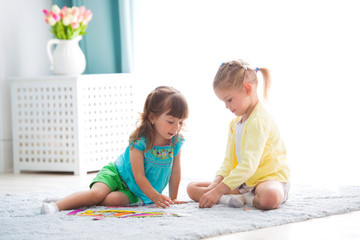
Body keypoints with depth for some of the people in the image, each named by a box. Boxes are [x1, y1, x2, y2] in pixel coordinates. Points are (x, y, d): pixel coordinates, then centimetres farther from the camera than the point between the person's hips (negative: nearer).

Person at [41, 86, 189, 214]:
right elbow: (138, 175, -20)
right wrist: (156, 197, -21)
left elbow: (175, 171, 6)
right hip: (115, 174, -3)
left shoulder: (176, 141, -7)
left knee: (115, 199, -31)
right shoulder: (139, 140, -22)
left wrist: (172, 199, 9)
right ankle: (58, 204, -37)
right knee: (98, 192, -33)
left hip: (134, 191, 3)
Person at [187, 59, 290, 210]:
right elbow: (228, 161, 12)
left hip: (270, 177, -9)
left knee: (270, 197, -46)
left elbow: (249, 165, -28)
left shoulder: (259, 121, -19)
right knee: (192, 188, 0)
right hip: (243, 181, 9)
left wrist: (218, 190, -32)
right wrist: (216, 183, -10)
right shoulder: (235, 123, 14)